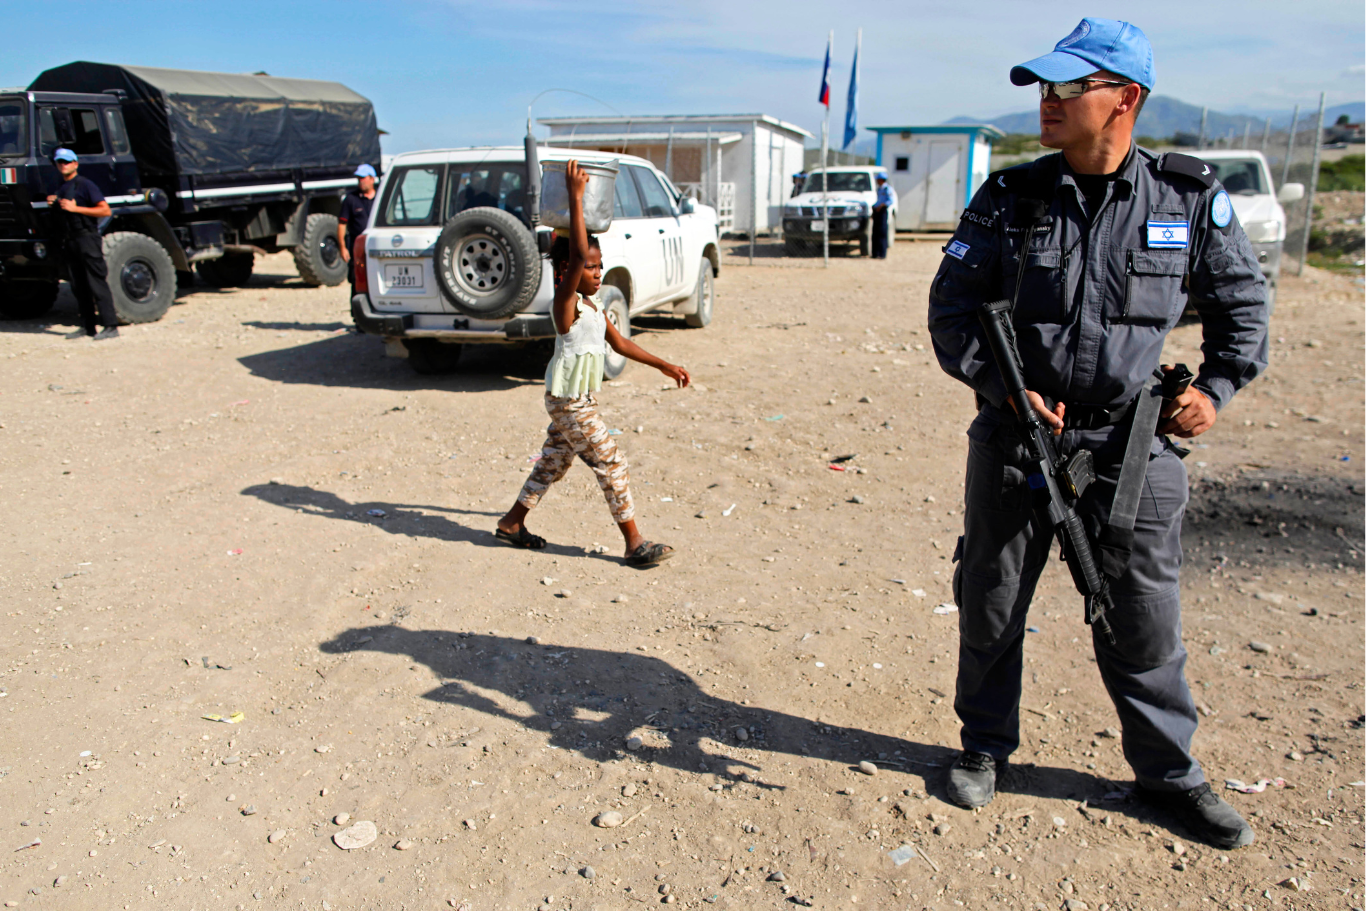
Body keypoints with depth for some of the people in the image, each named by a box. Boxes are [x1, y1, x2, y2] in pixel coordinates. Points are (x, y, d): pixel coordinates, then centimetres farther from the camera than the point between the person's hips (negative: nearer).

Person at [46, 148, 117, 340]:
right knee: (78, 287, 8)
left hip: (87, 238, -8)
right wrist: (53, 204, 6)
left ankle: (110, 326, -10)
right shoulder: (60, 189, 19)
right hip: (69, 241, 8)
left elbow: (105, 210, -13)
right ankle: (87, 327, 13)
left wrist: (75, 208, -16)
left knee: (97, 284, -10)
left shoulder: (85, 185, -5)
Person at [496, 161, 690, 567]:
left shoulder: (593, 306, 11)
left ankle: (512, 523, 31)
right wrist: (575, 196, -33)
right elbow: (577, 251, -31)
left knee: (553, 461, 18)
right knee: (611, 464, -6)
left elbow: (620, 343, 18)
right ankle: (634, 543, 1)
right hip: (569, 400, -9)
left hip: (578, 399, 9)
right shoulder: (566, 300, -16)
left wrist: (663, 366, 17)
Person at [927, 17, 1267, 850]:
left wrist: (1218, 385, 2)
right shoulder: (1010, 198, -2)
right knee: (991, 601, 10)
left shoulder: (1191, 198, 0)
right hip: (1016, 436, 1)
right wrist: (1004, 386, -12)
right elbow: (952, 307, -1)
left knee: (1143, 614, 10)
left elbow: (1243, 298, 14)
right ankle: (986, 746, 32)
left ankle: (1170, 770, 33)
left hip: (1130, 445, 0)